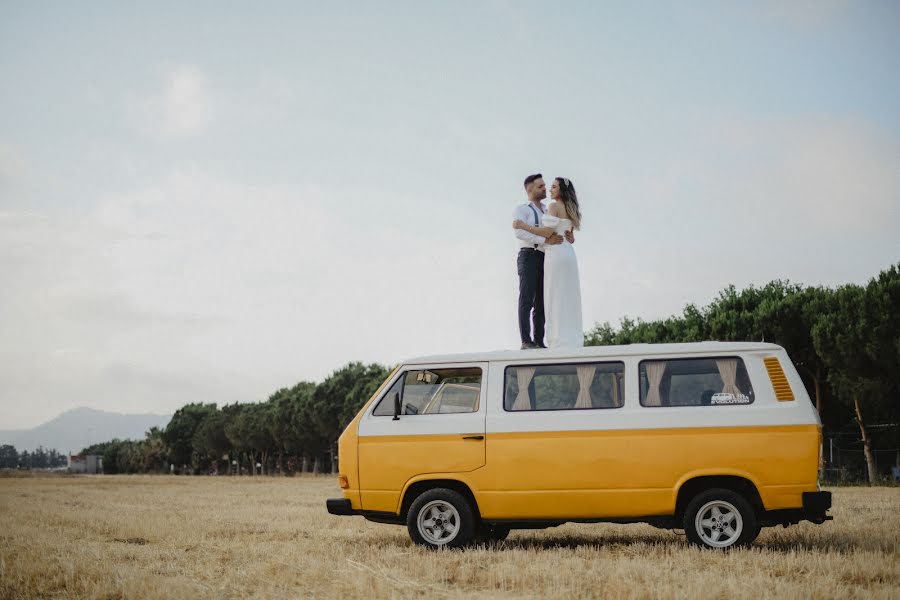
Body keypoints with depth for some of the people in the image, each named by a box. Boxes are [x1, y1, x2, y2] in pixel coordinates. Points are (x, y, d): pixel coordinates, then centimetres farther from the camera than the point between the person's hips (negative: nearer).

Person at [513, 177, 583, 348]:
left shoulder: (554, 206, -8)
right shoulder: (570, 210, 18)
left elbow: (548, 232, -15)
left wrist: (524, 226, -10)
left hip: (556, 253, -9)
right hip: (568, 253, 9)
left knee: (556, 297, -7)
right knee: (568, 298, 8)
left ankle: (560, 340, -11)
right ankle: (572, 339, 7)